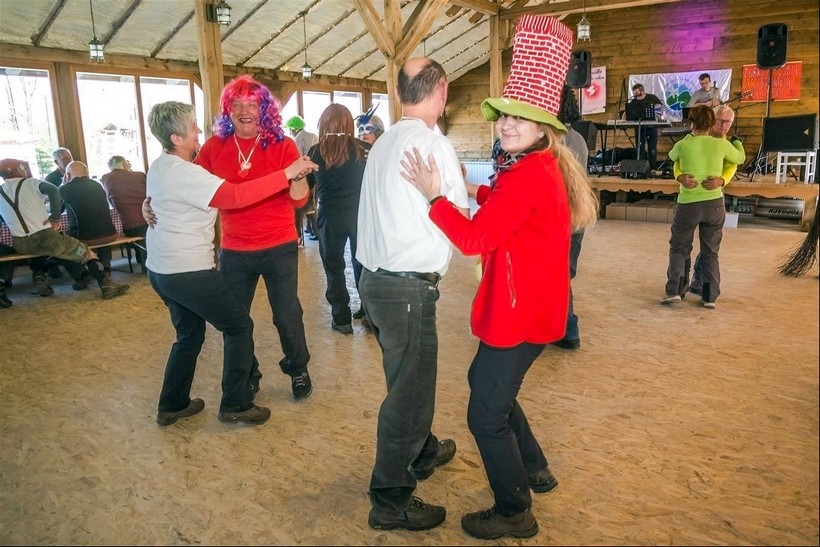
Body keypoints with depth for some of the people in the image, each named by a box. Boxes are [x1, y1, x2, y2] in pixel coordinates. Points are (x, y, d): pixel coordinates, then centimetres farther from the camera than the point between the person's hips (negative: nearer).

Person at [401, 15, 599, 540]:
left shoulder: (527, 176, -22)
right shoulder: (542, 168, 10)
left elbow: (475, 239, -25)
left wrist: (434, 194, -18)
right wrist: (478, 192, 3)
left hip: (520, 312, -11)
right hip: (530, 306, 11)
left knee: (487, 413, 2)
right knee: (487, 383, 26)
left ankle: (515, 513, 21)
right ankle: (535, 469, 41)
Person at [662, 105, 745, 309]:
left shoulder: (683, 145, -6)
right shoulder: (721, 144, -2)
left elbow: (672, 156, 17)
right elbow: (740, 158, 18)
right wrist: (738, 141, 38)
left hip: (688, 204, -2)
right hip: (715, 204, 2)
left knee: (678, 249, 12)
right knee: (710, 252, 13)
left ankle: (674, 291, 1)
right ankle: (710, 296, 14)